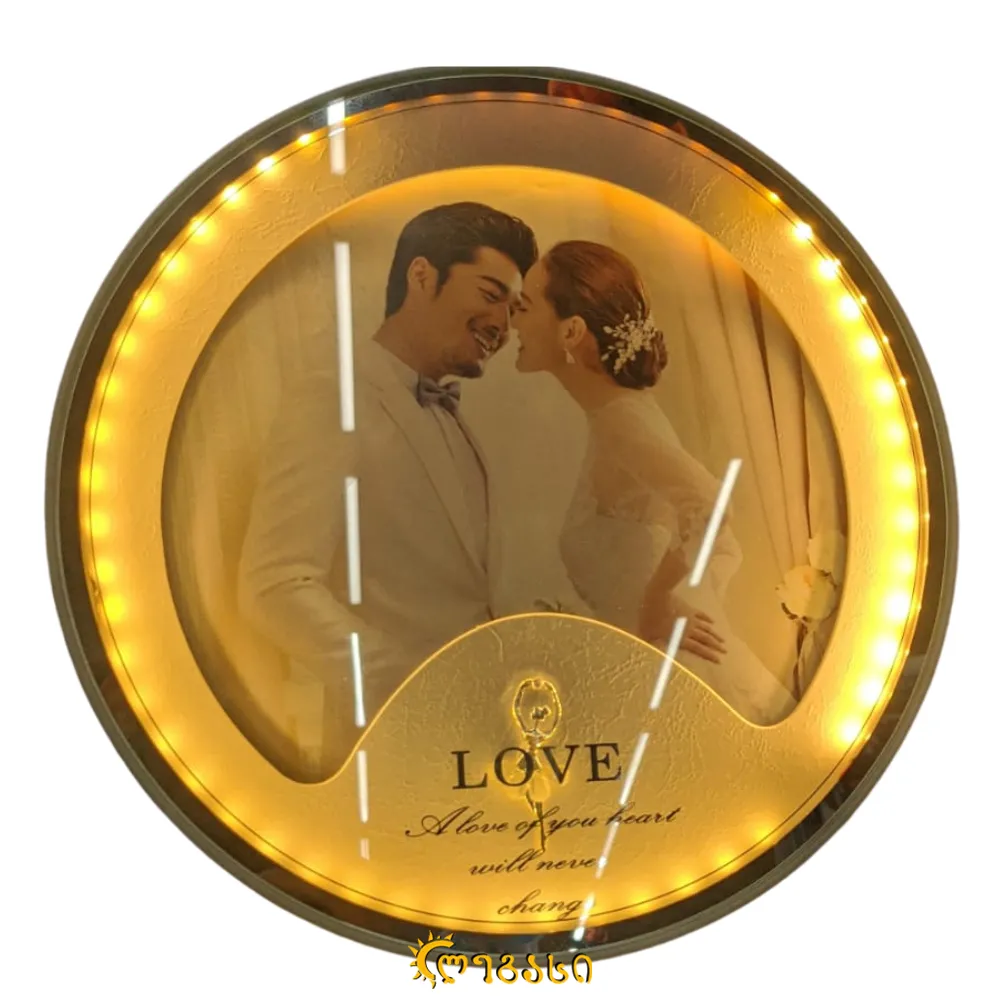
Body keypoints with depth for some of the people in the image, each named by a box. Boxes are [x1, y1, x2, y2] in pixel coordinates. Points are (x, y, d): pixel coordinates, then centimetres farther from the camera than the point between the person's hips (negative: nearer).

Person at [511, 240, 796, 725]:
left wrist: (656, 604, -23)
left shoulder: (620, 417, -18)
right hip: (665, 670, 8)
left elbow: (705, 505, -36)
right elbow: (721, 546, 14)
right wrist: (693, 605, 6)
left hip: (679, 678, -8)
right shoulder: (619, 412, 8)